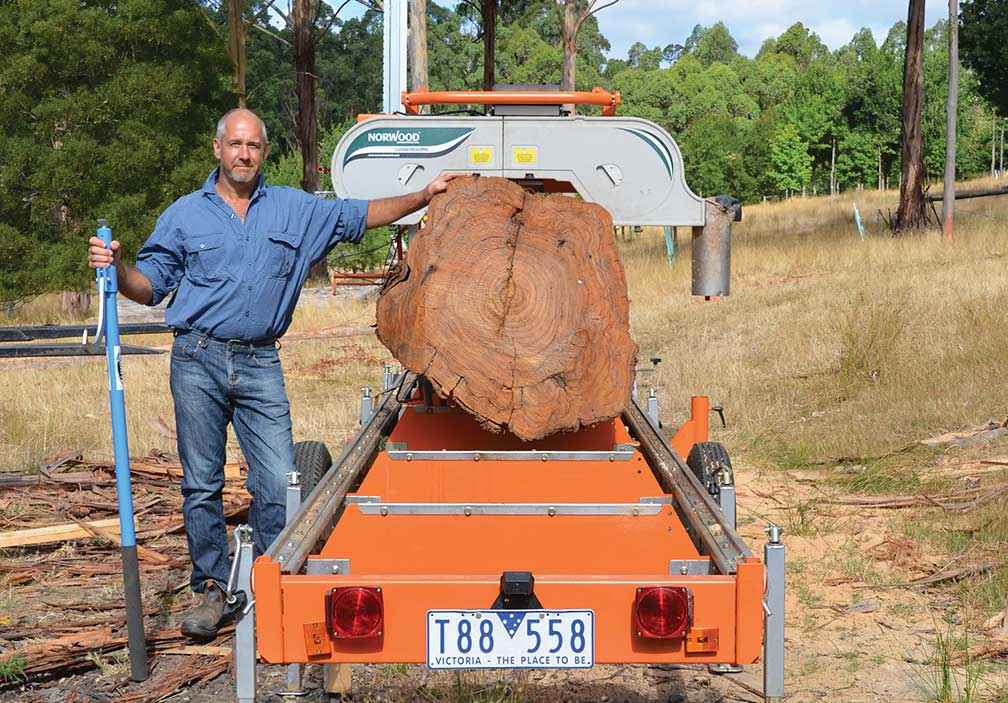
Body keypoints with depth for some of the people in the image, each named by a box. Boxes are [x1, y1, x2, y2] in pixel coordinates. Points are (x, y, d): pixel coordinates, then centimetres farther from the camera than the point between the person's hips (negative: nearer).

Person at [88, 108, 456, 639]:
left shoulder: (295, 209, 11)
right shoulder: (185, 214, 7)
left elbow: (359, 216, 16)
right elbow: (151, 285, 8)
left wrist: (424, 196, 9)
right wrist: (117, 267, -12)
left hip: (260, 364, 1)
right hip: (198, 361, -1)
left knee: (277, 483, -5)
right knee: (202, 485, 3)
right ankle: (211, 590, 14)